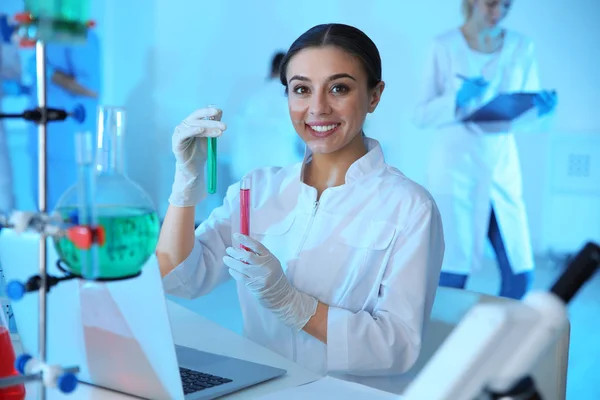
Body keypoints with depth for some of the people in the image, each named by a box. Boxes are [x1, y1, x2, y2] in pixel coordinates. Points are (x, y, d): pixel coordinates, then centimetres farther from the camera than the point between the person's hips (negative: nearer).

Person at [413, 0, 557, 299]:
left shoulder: (521, 47, 7)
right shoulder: (445, 46, -3)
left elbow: (525, 113, 12)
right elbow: (421, 116, -5)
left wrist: (541, 107, -10)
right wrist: (458, 99, -21)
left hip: (502, 168, 4)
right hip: (455, 169, -3)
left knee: (520, 276, 2)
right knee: (451, 276, -6)